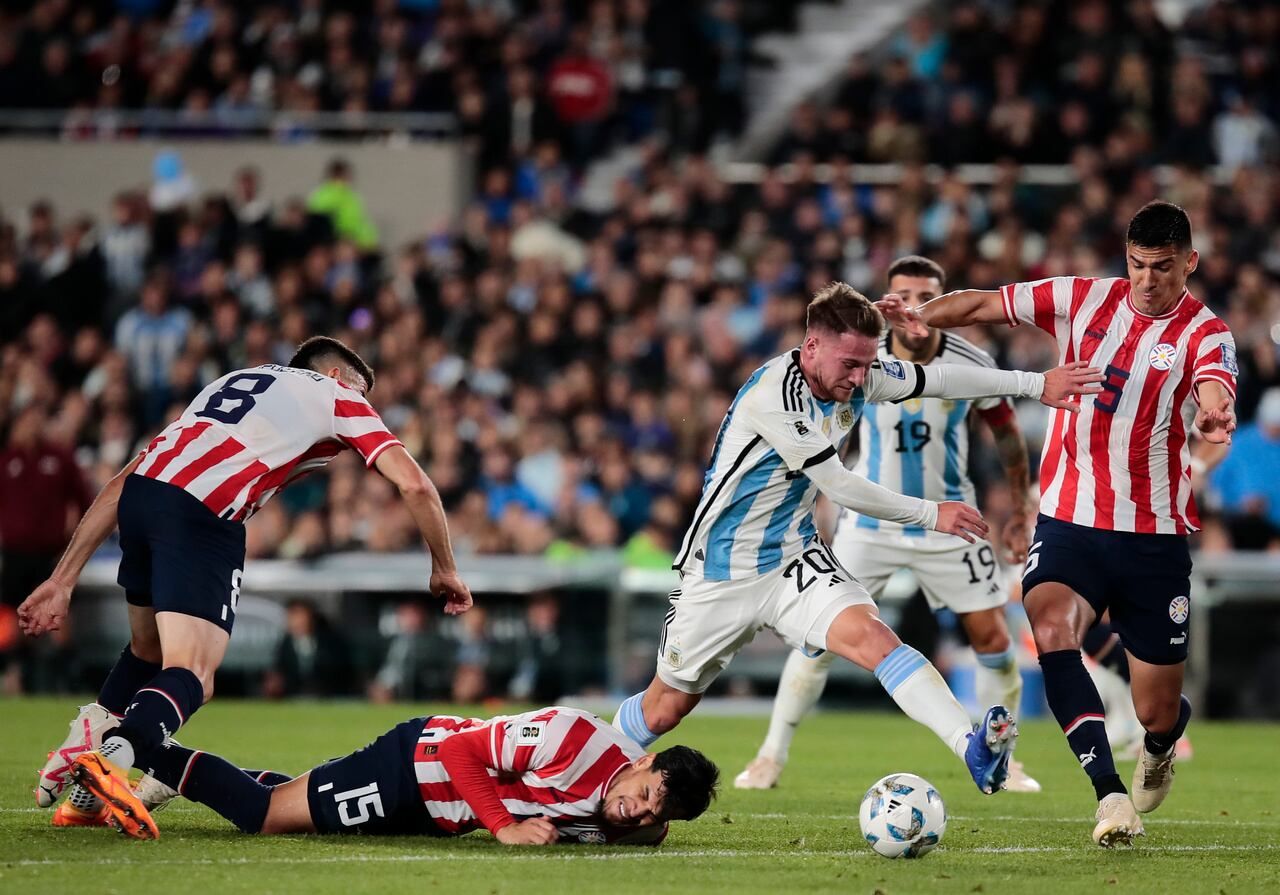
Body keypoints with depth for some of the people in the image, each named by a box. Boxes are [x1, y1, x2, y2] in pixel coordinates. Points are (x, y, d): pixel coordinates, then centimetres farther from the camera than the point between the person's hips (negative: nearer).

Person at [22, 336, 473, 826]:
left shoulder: (235, 381, 35)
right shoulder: (338, 396, 23)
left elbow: (122, 484, 28)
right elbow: (414, 484, 9)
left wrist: (62, 581, 25)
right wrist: (445, 569, 24)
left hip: (142, 491, 6)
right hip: (204, 516, -6)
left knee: (147, 651, 26)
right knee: (190, 679, -9)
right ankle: (109, 755, -38)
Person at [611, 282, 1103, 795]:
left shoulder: (858, 378, -4)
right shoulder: (772, 394, -25)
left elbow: (938, 379, 8)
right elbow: (840, 488, -22)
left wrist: (1035, 384, 2)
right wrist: (932, 514, -14)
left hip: (794, 559, 5)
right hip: (721, 574, -5)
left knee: (867, 633, -24)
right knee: (663, 710, 6)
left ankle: (973, 749, -40)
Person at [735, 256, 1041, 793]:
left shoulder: (972, 366, -11)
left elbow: (1006, 432, 5)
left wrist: (1021, 512, 7)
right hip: (869, 522, -1)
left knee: (992, 638, -2)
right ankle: (771, 757, 4)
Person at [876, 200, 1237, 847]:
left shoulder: (1205, 335, -7)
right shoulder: (1084, 300, 2)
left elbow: (1215, 389, -29)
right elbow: (988, 304, 7)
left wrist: (1217, 416, -54)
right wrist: (923, 316, -14)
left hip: (1155, 538, -1)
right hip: (1069, 521, 1)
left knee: (1156, 715, 4)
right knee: (1051, 629, -31)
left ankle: (1160, 745, 44)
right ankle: (1110, 793, -35)